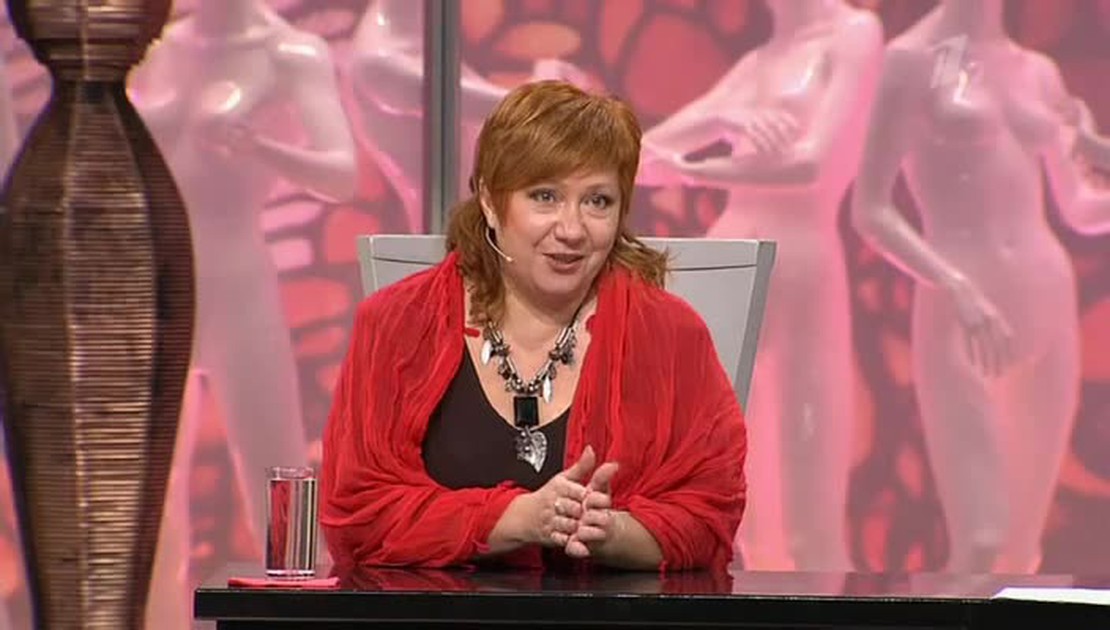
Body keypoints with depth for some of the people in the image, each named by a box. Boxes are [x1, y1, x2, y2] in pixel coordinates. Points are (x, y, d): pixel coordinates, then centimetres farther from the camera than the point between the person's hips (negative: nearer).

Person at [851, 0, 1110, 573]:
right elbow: (871, 210, -8)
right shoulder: (913, 60, -3)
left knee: (1023, 545, 8)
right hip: (959, 309, -6)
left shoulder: (1038, 72, 13)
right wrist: (956, 284, -21)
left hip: (1047, 298, 6)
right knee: (979, 541, -15)